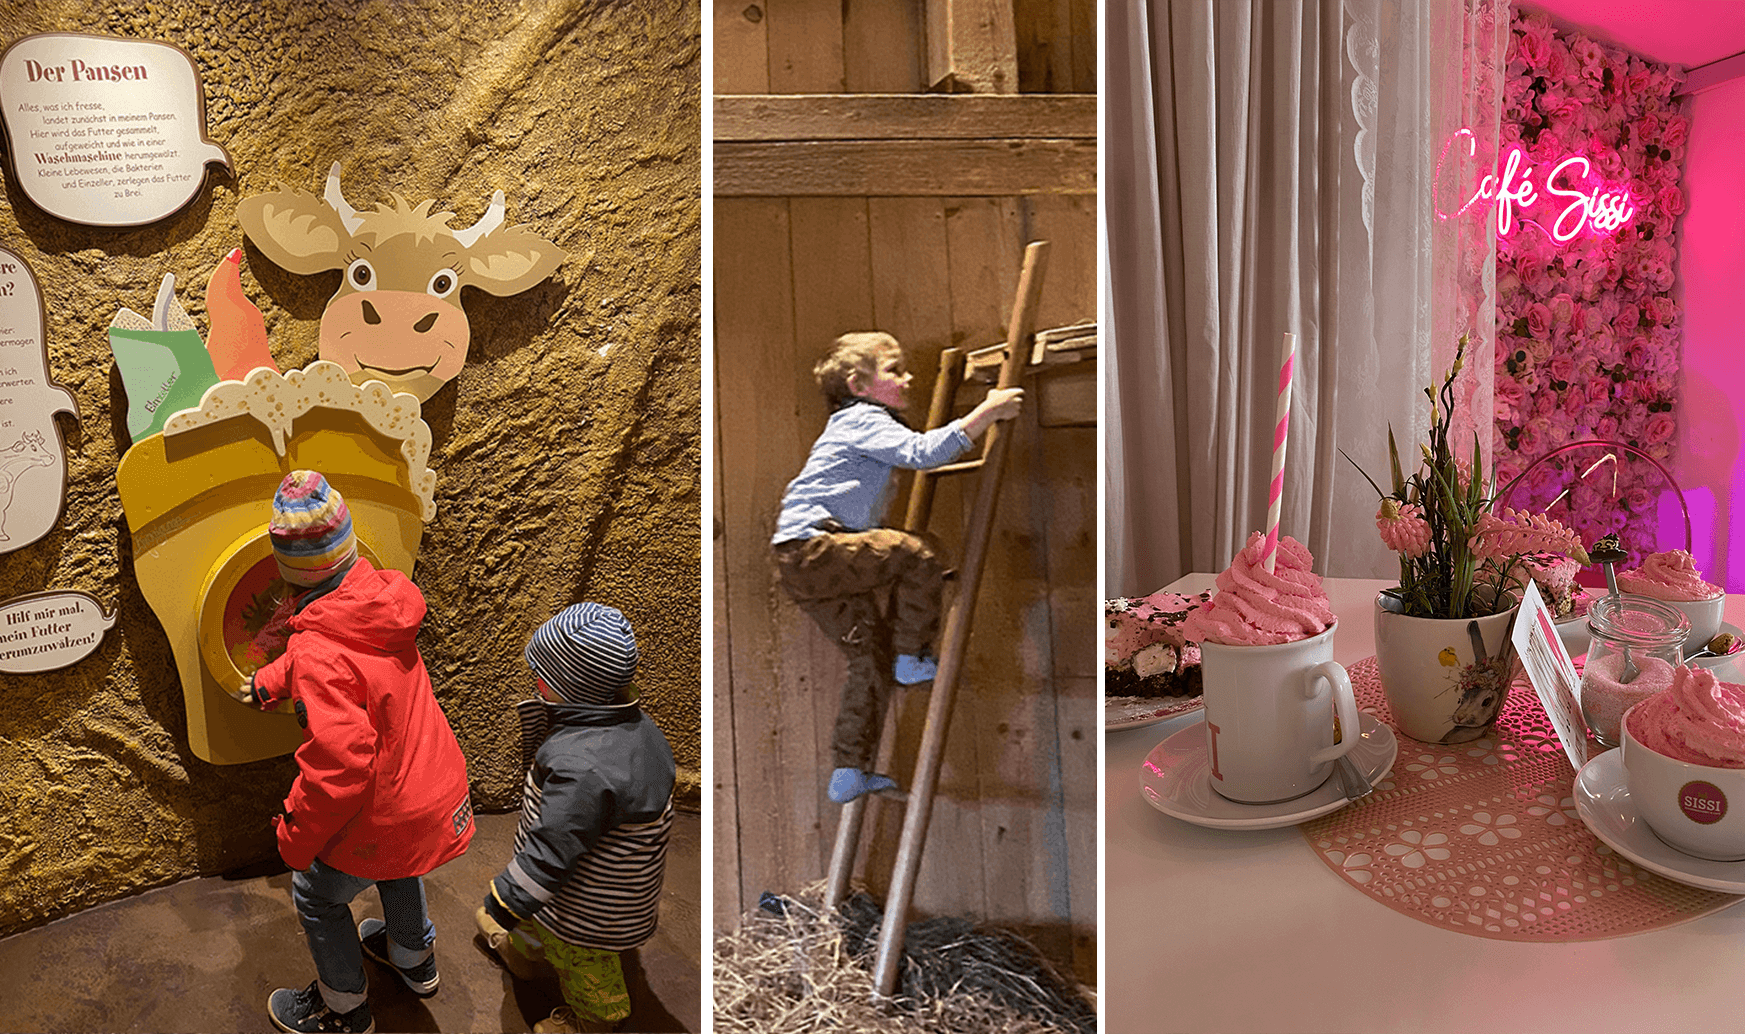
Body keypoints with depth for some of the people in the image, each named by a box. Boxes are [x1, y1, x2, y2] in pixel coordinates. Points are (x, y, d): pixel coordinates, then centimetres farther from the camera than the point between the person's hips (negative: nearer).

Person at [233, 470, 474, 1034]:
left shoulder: (320, 655, -33)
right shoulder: (378, 592, -9)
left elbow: (340, 765, -34)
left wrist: (295, 836, -19)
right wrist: (270, 682, 21)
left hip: (389, 813, -7)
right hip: (436, 786, 7)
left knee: (317, 896, 21)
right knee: (394, 860, 36)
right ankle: (414, 957, 60)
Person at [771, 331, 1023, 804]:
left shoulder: (860, 425, 26)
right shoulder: (863, 420, -7)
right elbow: (922, 452, -23)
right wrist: (986, 412, -21)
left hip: (804, 561, 11)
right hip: (811, 547, -10)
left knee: (872, 653, 10)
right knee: (920, 550, -17)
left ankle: (848, 772, 14)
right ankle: (912, 658, -3)